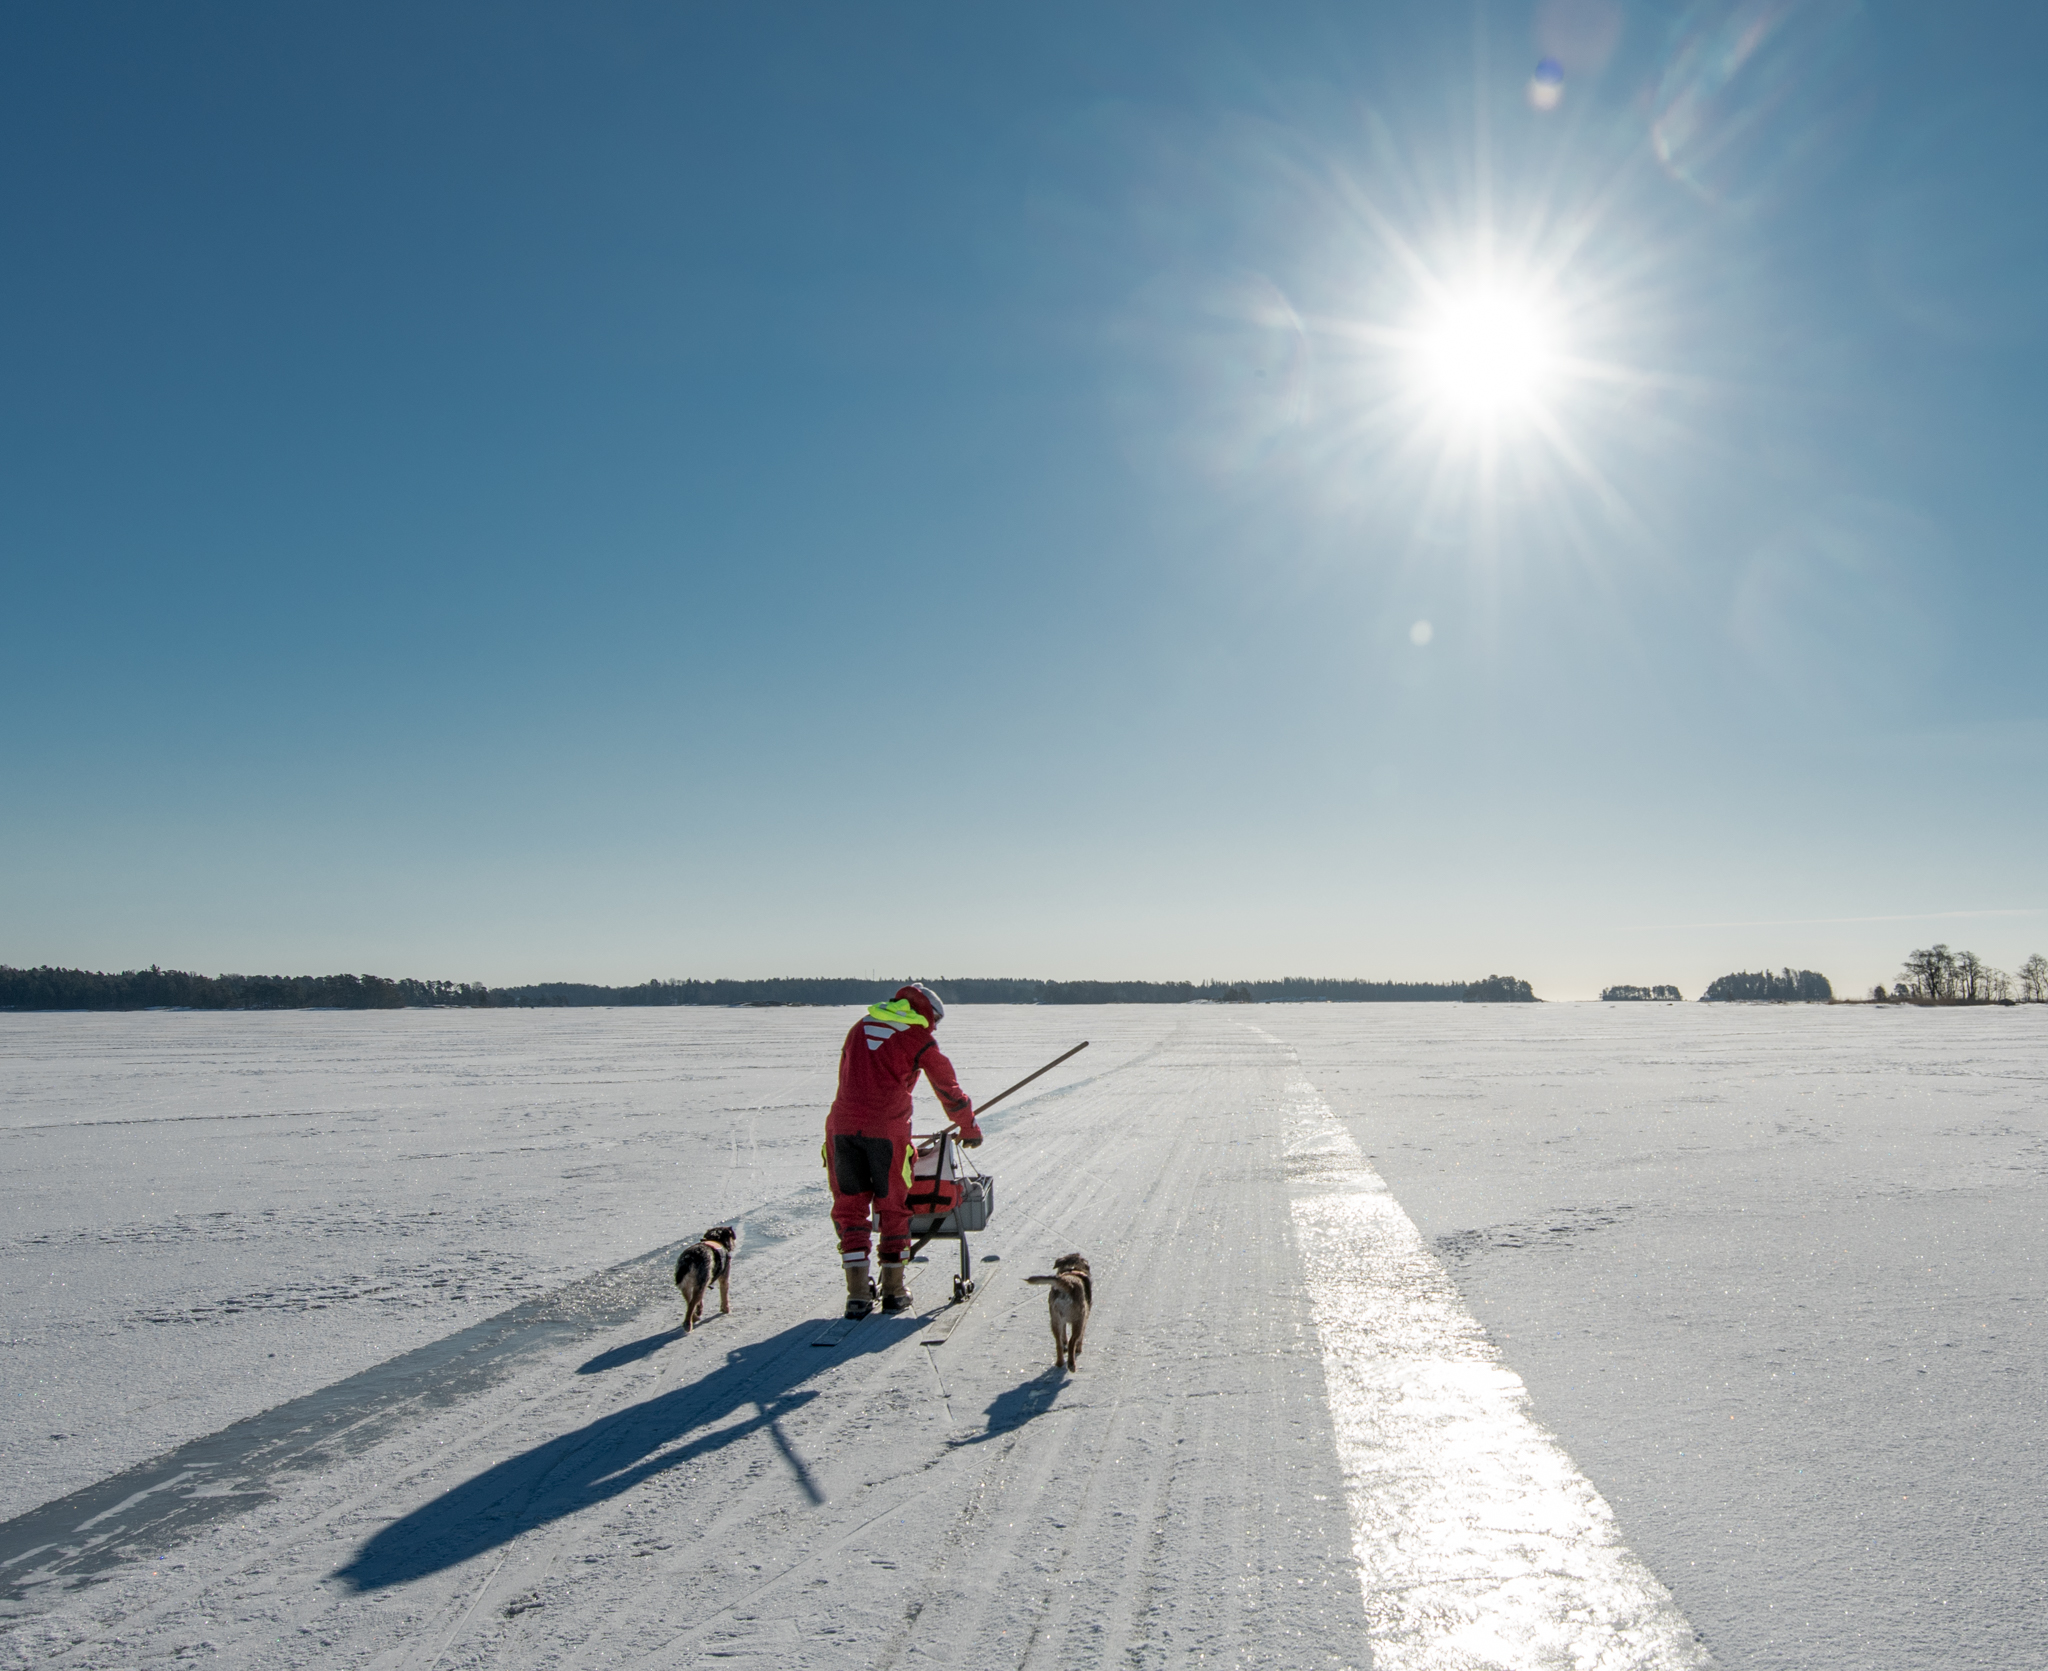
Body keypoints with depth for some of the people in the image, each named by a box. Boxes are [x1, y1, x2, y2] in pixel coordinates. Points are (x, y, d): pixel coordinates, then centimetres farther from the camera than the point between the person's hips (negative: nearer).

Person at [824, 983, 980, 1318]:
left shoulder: (861, 1026, 23)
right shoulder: (920, 1038, 9)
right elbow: (948, 1089, 16)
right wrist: (970, 1130, 30)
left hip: (842, 1124, 3)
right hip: (887, 1129, -3)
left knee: (849, 1207, 10)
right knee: (892, 1208, 12)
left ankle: (858, 1294, 6)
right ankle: (893, 1291, 18)